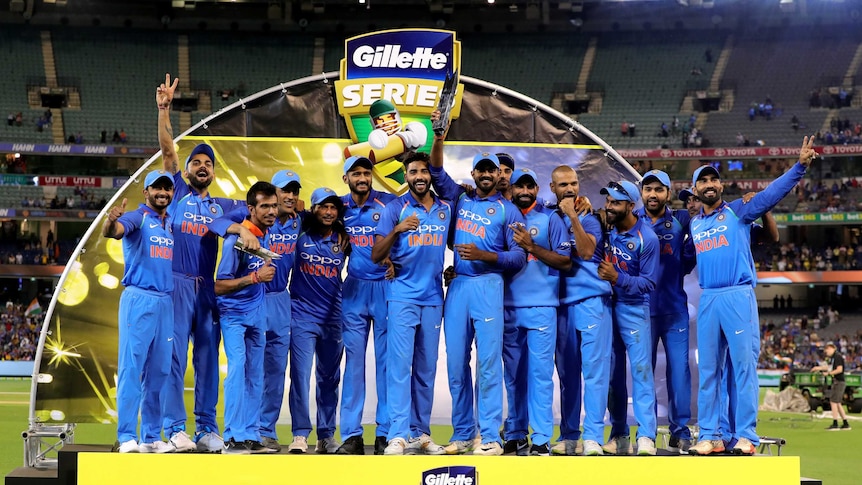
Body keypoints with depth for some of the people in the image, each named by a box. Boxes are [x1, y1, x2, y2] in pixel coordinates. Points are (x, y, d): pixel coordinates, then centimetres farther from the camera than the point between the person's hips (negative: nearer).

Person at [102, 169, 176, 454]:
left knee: (159, 372, 9)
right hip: (139, 299, -7)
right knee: (131, 368, -9)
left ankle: (152, 437, 14)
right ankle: (126, 438, -9)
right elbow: (113, 232, -25)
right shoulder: (138, 218, -3)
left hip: (166, 302, 7)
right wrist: (111, 221, -47)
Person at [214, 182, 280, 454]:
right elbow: (219, 286, -24)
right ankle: (233, 438, -19)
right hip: (234, 313, -7)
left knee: (255, 375, 8)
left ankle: (251, 436, 12)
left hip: (257, 313, 7)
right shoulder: (237, 240, -22)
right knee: (237, 367, -18)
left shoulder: (267, 232, 0)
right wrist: (254, 277, -30)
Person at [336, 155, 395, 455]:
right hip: (354, 289, 3)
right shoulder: (341, 207, 7)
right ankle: (352, 435, 3)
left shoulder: (389, 203, -3)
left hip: (386, 287, -3)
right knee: (353, 361, 2)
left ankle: (385, 433, 4)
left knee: (386, 360, -1)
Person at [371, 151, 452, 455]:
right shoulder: (395, 209, -2)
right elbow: (376, 256, -7)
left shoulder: (446, 209, 9)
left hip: (434, 298, 4)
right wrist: (397, 230, -22)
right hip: (403, 296, -4)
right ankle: (397, 436, -14)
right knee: (400, 364, -11)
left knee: (426, 368, 7)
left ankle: (420, 434, 14)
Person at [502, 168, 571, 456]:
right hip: (508, 307, 4)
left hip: (541, 306, -4)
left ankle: (541, 438, -6)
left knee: (540, 372, -7)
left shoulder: (550, 218, 2)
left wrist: (531, 246, -14)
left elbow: (565, 262, -4)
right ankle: (515, 434, 17)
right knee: (513, 373, 9)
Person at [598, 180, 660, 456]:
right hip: (606, 306, 5)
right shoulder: (606, 228, 2)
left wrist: (617, 278, -25)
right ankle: (619, 435, 17)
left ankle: (646, 436, -13)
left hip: (634, 308, -5)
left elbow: (649, 283, -14)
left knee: (641, 369, -11)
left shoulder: (647, 239, -14)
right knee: (612, 372, 9)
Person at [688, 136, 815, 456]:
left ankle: (745, 435, -3)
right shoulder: (693, 224, 18)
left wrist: (800, 165, -16)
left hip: (739, 297, -4)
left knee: (744, 364, -5)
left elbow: (772, 193, -5)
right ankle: (710, 436, 10)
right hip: (707, 299, 5)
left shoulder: (738, 210, 5)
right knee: (708, 369, 5)